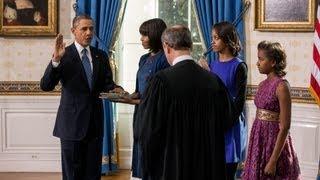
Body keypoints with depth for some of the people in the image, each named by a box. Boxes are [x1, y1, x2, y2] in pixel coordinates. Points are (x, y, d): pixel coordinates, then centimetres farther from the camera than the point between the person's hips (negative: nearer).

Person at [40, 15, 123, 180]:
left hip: (94, 123, 4)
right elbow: (45, 86, -14)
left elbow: (107, 84, 10)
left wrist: (116, 89, -13)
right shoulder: (64, 55, -6)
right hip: (72, 123, -4)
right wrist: (56, 60, -28)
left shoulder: (101, 56, 8)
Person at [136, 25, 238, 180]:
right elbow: (227, 120, 6)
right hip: (207, 165, 4)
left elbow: (146, 128, -14)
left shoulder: (161, 81, -18)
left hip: (170, 165, -4)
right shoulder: (213, 80, -5)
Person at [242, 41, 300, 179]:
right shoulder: (263, 85, 8)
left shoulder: (281, 86, -15)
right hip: (259, 141, 7)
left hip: (274, 142, -7)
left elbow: (285, 127, -18)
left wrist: (273, 161, -20)